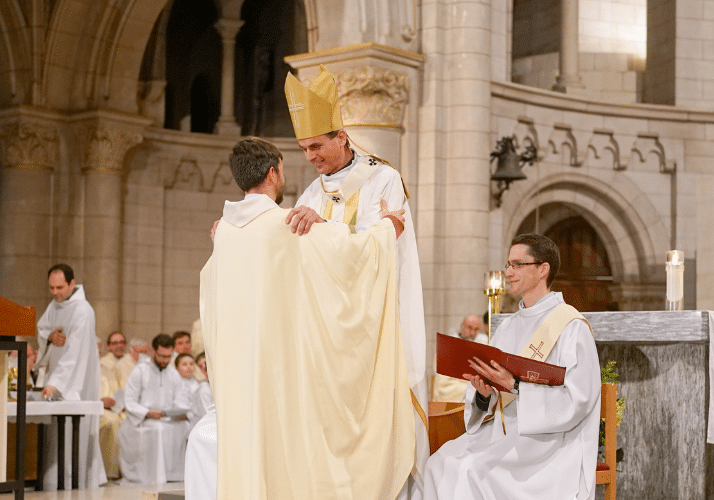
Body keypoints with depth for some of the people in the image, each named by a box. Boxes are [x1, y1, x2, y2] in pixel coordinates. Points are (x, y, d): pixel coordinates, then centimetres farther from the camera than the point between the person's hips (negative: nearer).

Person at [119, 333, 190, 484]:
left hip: (168, 421, 4)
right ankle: (156, 481, -34)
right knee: (157, 429, -37)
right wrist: (148, 413, -21)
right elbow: (130, 402, -4)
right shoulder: (140, 371, 3)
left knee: (182, 427, -29)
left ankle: (172, 476, -23)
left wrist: (182, 413, -12)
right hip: (141, 422, -4)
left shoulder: (174, 375, 19)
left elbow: (181, 401, 13)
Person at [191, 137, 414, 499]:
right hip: (283, 359, -6)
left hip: (237, 364, 6)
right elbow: (351, 249, -11)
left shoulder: (225, 229, 8)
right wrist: (386, 229, 9)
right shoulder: (287, 226, -11)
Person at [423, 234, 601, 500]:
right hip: (503, 433, 7)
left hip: (548, 441, -7)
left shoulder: (571, 327, -6)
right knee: (441, 462, -19)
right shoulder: (508, 328, 16)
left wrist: (515, 386, -21)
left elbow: (577, 399, -16)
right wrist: (484, 393, -10)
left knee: (473, 469, -29)